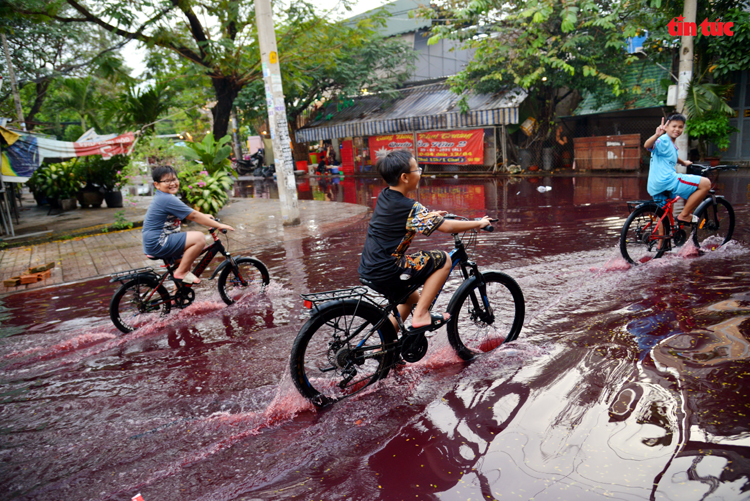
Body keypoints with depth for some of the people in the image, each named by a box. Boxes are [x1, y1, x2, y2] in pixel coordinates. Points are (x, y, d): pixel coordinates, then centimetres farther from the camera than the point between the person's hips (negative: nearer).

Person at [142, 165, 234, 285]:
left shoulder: (163, 198, 15)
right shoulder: (167, 199, -18)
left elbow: (190, 214, 20)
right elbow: (193, 216, -18)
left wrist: (210, 220, 14)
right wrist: (219, 225, -14)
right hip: (157, 244, -11)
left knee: (188, 259, 26)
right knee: (199, 238, -22)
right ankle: (181, 272, -11)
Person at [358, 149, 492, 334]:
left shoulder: (384, 196, 7)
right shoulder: (410, 207, -18)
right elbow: (447, 227, -14)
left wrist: (431, 215, 31)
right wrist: (479, 223, 0)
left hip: (368, 269, 9)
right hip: (386, 272, -9)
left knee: (412, 297, 31)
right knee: (443, 260, -4)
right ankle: (421, 315, -3)